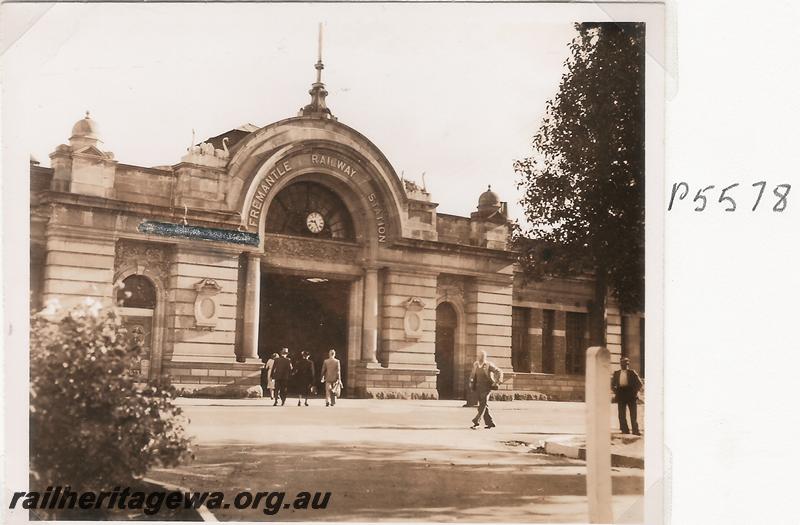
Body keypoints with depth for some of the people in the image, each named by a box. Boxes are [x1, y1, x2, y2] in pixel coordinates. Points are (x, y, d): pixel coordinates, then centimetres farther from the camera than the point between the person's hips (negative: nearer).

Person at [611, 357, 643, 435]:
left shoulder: (632, 373, 2)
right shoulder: (616, 373, 11)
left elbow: (639, 383, 5)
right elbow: (612, 384, 17)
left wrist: (635, 391, -5)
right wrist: (615, 391, 2)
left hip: (631, 394, -3)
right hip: (620, 394, 3)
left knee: (633, 414, -3)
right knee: (621, 414, 2)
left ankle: (635, 431, -1)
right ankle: (625, 430, 9)